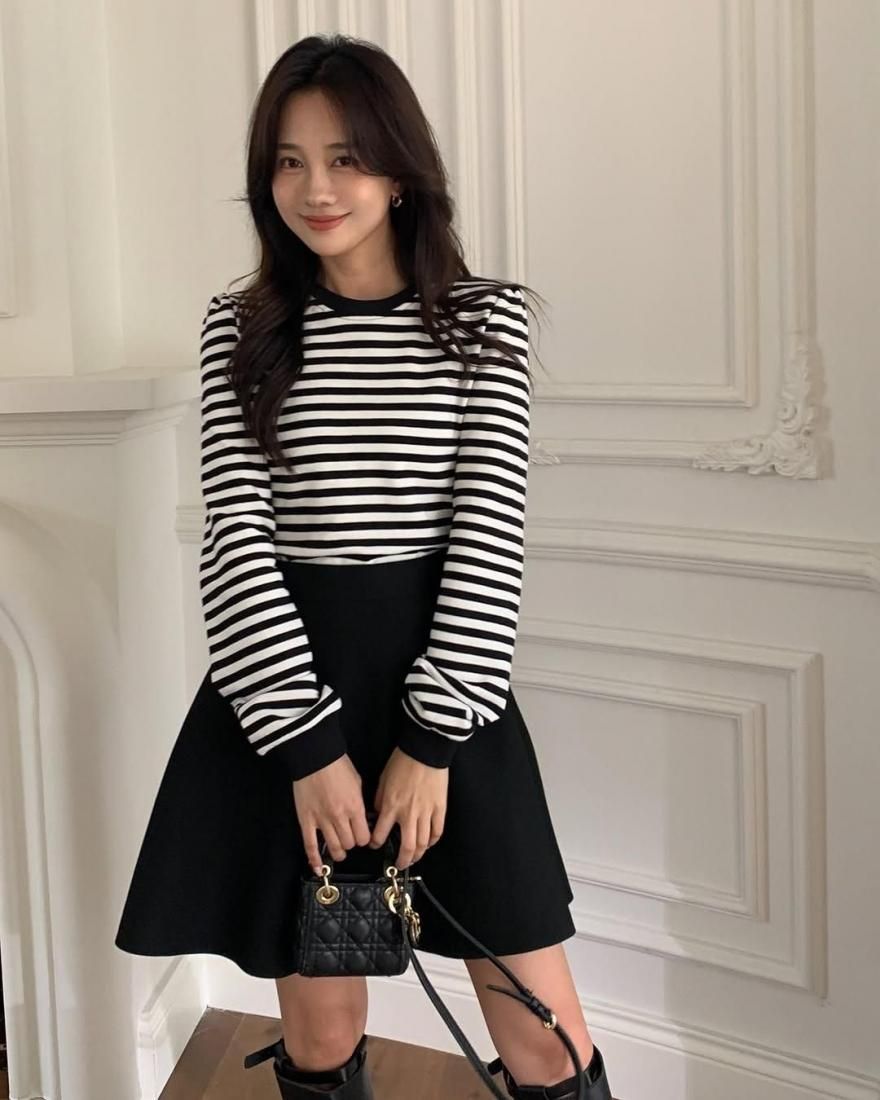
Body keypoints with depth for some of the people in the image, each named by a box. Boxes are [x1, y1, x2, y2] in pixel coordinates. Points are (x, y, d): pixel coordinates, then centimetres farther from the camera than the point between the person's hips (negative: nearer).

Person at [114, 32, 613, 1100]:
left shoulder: (484, 318, 3)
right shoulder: (239, 329, 4)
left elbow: (490, 531, -5)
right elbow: (236, 537, -4)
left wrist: (431, 738, -13)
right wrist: (310, 743, -13)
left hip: (443, 679, 0)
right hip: (286, 684, 1)